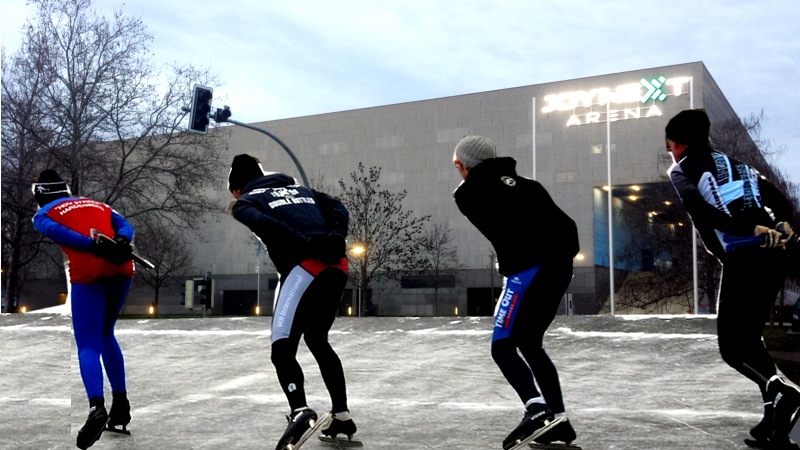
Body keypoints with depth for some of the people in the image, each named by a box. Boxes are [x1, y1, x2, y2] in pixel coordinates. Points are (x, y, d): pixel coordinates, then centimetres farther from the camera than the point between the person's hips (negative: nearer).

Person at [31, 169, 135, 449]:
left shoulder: (43, 215, 16)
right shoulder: (98, 205, 29)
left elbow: (58, 233, -6)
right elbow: (124, 225, 10)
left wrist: (95, 247, -15)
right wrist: (121, 243, -8)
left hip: (88, 278, -5)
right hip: (123, 271, 5)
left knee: (88, 346, 1)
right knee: (106, 335, 24)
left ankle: (96, 407, -24)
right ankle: (121, 404, 22)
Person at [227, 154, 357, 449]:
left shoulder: (245, 202, 14)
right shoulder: (299, 189, 32)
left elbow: (264, 224, -9)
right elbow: (338, 208, 15)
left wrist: (308, 245, -16)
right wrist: (335, 238, -1)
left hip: (305, 267, -6)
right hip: (337, 266, 7)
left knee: (282, 346, -7)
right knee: (317, 339, 22)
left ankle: (300, 410, -31)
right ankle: (342, 416, 23)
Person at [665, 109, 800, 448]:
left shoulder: (681, 170, 10)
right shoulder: (736, 164, 29)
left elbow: (698, 208, -12)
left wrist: (749, 230, -18)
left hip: (744, 258, -6)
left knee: (731, 347, 3)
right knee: (749, 338, 19)